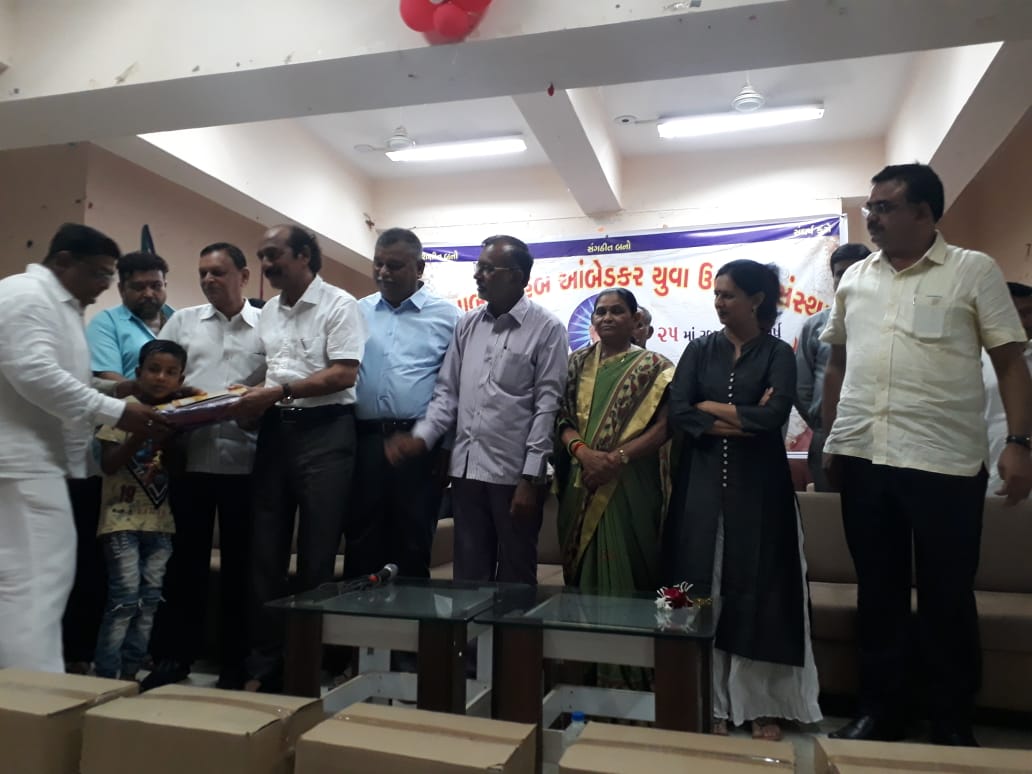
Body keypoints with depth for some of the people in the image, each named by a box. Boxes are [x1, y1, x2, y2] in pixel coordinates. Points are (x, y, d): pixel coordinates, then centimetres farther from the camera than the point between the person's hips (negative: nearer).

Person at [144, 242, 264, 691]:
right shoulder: (182, 321, 11)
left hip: (244, 460, -2)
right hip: (190, 457, 2)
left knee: (239, 564, 8)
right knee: (186, 560, 10)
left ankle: (234, 662, 21)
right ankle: (174, 656, 23)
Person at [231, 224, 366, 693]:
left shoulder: (338, 304, -6)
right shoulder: (267, 312, 16)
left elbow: (344, 374, -14)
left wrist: (279, 392, -19)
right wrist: (250, 400, -1)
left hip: (324, 430, -6)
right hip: (275, 430, 7)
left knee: (316, 556, 2)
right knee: (265, 552, 8)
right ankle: (264, 664, 20)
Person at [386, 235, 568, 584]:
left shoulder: (546, 328, -4)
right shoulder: (467, 325, 11)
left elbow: (547, 405, -9)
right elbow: (448, 391, 11)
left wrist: (531, 477, -12)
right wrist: (423, 436, -5)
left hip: (514, 473, -4)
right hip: (466, 469, 5)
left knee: (514, 578, 9)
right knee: (468, 574, 14)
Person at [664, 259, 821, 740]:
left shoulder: (778, 354, 1)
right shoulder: (700, 350, 8)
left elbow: (774, 416, -16)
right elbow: (677, 413, -6)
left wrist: (711, 408, -7)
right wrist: (743, 419, -12)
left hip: (757, 484, -2)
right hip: (703, 481, 2)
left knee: (759, 588, 3)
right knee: (703, 587, 3)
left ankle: (762, 705, 17)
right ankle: (712, 702, 16)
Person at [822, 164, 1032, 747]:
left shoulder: (975, 271, 1)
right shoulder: (856, 278, 12)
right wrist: (832, 440, 13)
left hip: (944, 461, -3)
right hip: (863, 458, 4)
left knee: (948, 596, 7)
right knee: (878, 590, 12)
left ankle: (954, 723, 25)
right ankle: (880, 711, 26)